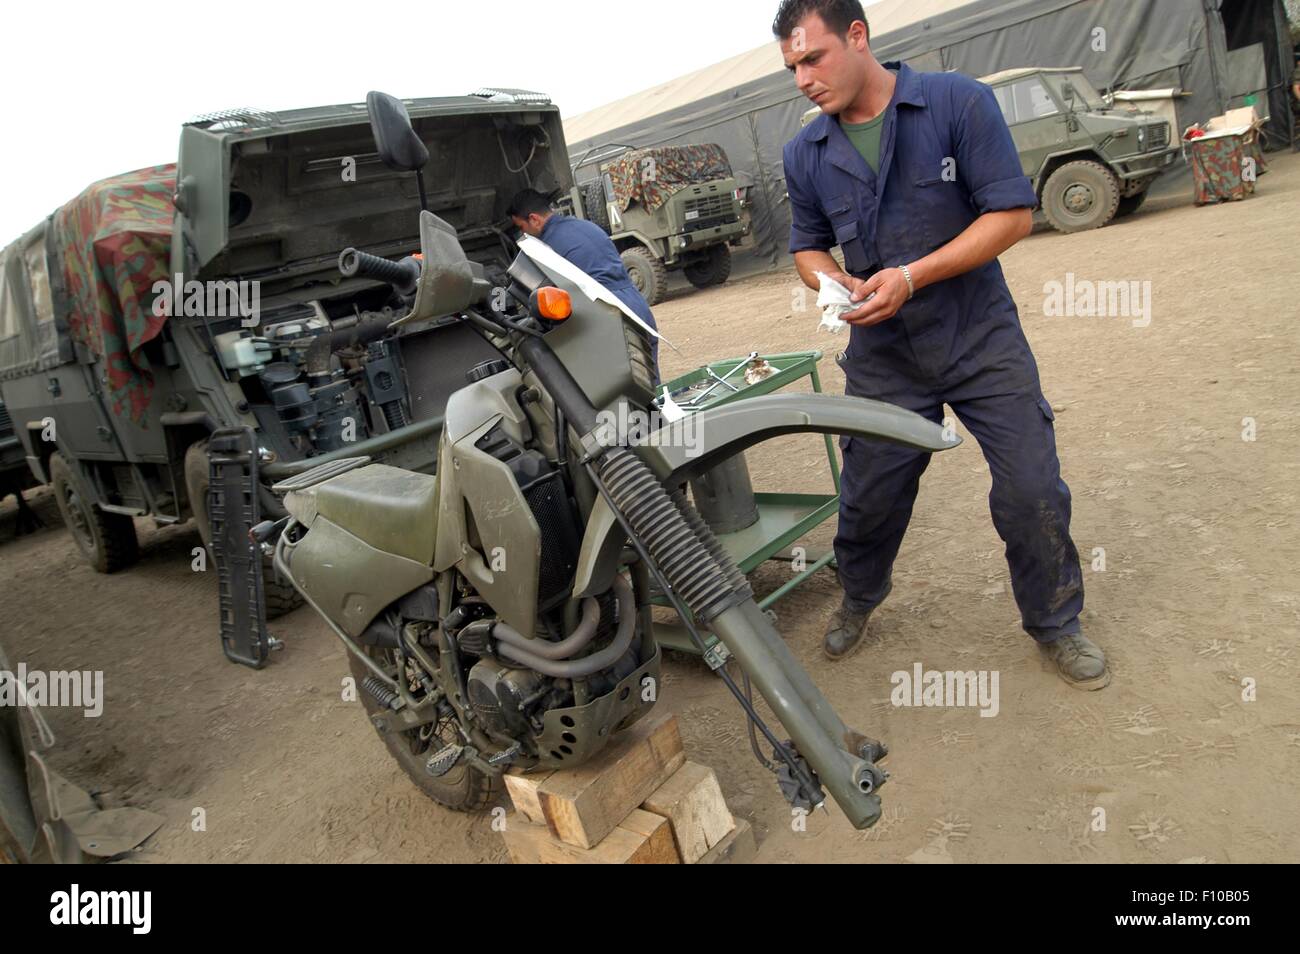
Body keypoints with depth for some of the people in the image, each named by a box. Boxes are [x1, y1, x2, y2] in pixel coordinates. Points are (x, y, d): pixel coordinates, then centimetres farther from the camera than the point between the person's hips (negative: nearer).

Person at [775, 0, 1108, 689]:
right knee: (869, 496, 10)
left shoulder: (959, 103, -9)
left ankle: (1055, 622, 24)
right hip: (881, 355, 3)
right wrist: (836, 284, -10)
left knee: (1032, 491, 0)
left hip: (981, 340, -2)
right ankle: (858, 599, 39)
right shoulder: (805, 154, 3)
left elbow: (1013, 213, -12)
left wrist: (911, 277, -22)